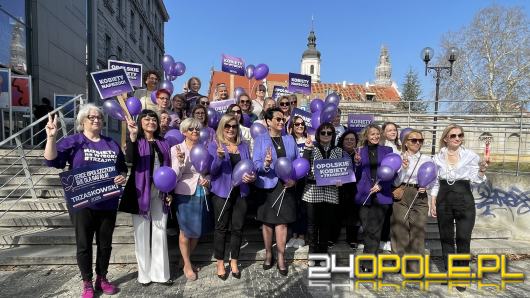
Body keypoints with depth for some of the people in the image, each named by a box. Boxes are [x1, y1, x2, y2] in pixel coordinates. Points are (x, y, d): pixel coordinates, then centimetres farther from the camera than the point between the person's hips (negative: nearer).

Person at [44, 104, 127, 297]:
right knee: (84, 244, 7)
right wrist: (51, 137, -26)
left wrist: (122, 177, -6)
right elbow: (52, 161, -14)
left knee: (105, 243, 13)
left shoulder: (112, 144, 10)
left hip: (108, 203, 3)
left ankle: (102, 280, 31)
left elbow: (122, 168, 16)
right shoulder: (72, 142, -1)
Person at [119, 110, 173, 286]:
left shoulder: (163, 143, 10)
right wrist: (132, 136, -35)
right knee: (142, 232, 5)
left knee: (160, 232, 8)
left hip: (160, 191, 4)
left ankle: (160, 273, 19)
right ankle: (144, 274, 19)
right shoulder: (137, 141, -2)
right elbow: (129, 159, -23)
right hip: (141, 191, -3)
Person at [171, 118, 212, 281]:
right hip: (185, 194, -4)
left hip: (202, 194, 4)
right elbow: (175, 177, -11)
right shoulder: (177, 149, -6)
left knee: (198, 231, 13)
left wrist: (208, 180, -5)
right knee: (186, 231, 7)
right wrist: (180, 161, -27)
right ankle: (187, 265, 27)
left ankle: (186, 260, 36)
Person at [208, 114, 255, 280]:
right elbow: (212, 171, -11)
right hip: (222, 192, -3)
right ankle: (220, 263, 21)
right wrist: (219, 157, -30)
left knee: (237, 228, 9)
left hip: (240, 192, 3)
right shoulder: (214, 145, -3)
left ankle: (234, 262, 26)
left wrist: (251, 177, -9)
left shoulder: (244, 146, 8)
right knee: (221, 228, 5)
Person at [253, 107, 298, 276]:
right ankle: (268, 254, 29)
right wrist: (265, 164, -31)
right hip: (267, 186, -1)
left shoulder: (290, 139, 7)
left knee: (282, 222, 3)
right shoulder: (260, 140, -2)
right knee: (267, 222, 10)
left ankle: (281, 258, 15)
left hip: (286, 186, 2)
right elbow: (256, 165, -9)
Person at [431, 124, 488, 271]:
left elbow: (475, 180, -1)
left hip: (464, 200, -2)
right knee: (446, 238, 10)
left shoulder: (471, 156, -1)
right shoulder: (438, 157, 3)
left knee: (463, 238, 2)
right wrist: (433, 204, 5)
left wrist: (481, 171, -21)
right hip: (444, 200, 2)